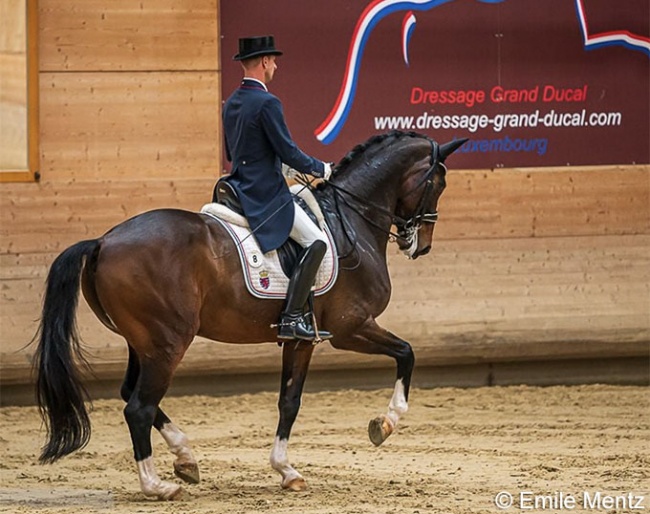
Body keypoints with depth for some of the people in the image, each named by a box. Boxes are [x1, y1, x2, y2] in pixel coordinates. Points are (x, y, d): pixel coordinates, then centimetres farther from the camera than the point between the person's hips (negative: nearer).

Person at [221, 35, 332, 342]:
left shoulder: (231, 104, 12)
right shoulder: (267, 103, -16)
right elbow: (288, 152, -17)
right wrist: (320, 169, -2)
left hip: (240, 188, 10)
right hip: (267, 197, -10)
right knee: (316, 242, -11)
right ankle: (291, 319, -19)